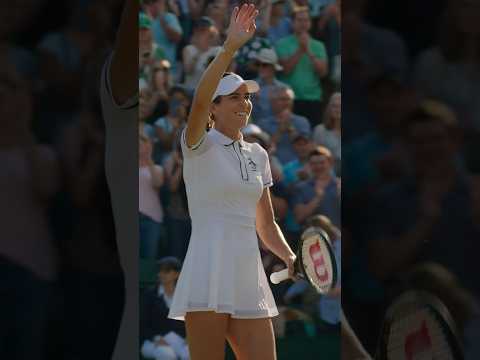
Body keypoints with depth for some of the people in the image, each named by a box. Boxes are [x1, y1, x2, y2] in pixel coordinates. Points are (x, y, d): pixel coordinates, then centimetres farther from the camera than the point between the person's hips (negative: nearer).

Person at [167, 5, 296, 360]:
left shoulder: (258, 155, 18)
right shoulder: (200, 146, 0)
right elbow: (199, 101, -21)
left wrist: (290, 257, 3)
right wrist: (231, 47, -30)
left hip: (249, 283, 6)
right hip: (208, 280, -6)